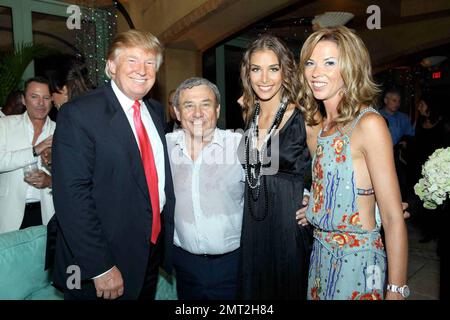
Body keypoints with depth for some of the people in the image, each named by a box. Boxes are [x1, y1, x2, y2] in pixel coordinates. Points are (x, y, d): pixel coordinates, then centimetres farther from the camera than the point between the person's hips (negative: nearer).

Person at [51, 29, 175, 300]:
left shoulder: (157, 112, 7)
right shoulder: (79, 114, -14)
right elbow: (71, 195, -20)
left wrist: (169, 231, 7)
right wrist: (100, 267, -20)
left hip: (153, 252, 7)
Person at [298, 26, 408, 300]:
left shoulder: (369, 124, -18)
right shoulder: (324, 124, 3)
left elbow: (393, 218, -18)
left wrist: (396, 290, -17)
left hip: (356, 259, -7)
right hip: (321, 251, 7)